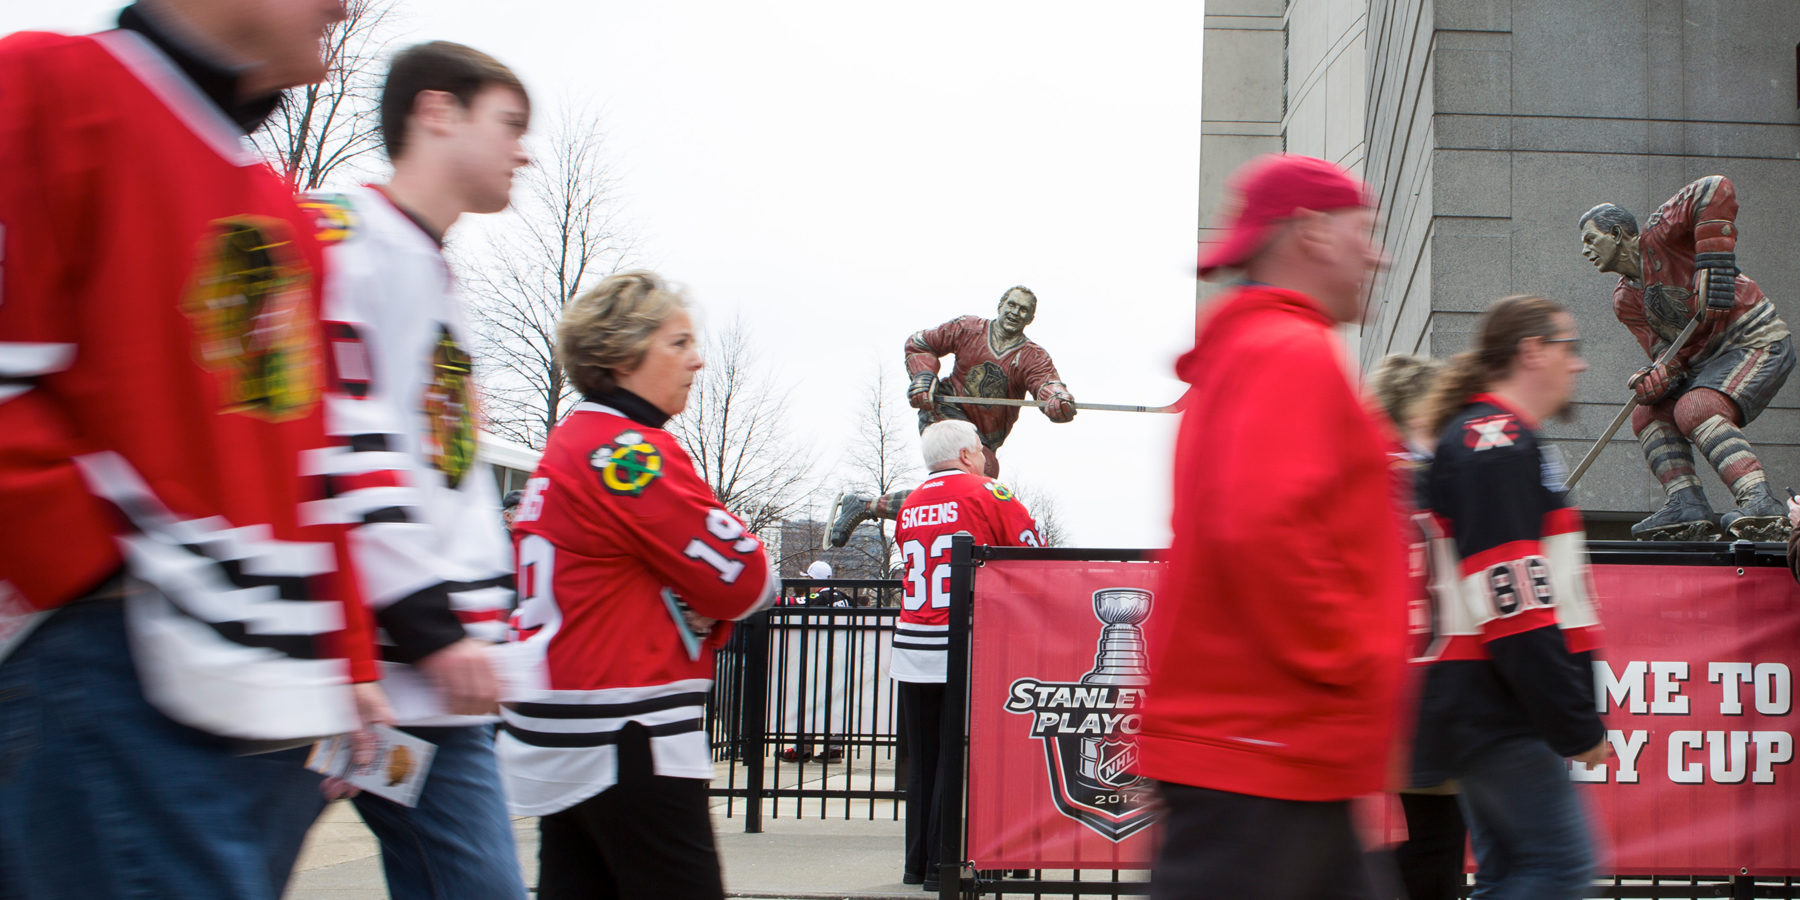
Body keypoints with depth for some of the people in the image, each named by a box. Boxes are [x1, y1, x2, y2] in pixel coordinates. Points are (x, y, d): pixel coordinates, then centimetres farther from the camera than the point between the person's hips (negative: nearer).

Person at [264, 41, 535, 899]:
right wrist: (428, 624, -17)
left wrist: (483, 622, 18)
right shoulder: (334, 236, -6)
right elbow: (324, 448, -17)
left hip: (435, 690, 9)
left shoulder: (442, 288, 25)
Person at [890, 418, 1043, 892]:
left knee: (922, 759, 12)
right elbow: (1036, 556, -5)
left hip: (912, 648, 6)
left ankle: (918, 863, 17)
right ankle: (943, 865, -1)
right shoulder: (989, 494, -5)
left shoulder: (909, 506, 12)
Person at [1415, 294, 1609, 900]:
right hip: (1499, 713, -11)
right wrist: (1576, 726, -19)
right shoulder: (1499, 446, -14)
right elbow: (1515, 608, -21)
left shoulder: (1496, 442, 21)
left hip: (1486, 713, 11)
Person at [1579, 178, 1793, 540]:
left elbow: (1717, 190, -25)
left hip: (1760, 344, -9)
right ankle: (1687, 506, -12)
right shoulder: (1624, 300, 11)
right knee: (1649, 414, 1)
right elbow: (1663, 346, 3)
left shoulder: (1657, 239, -12)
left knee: (1695, 410, -27)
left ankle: (1759, 503, -36)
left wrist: (1712, 264, -29)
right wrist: (1660, 374, -21)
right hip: (1708, 361, 9)